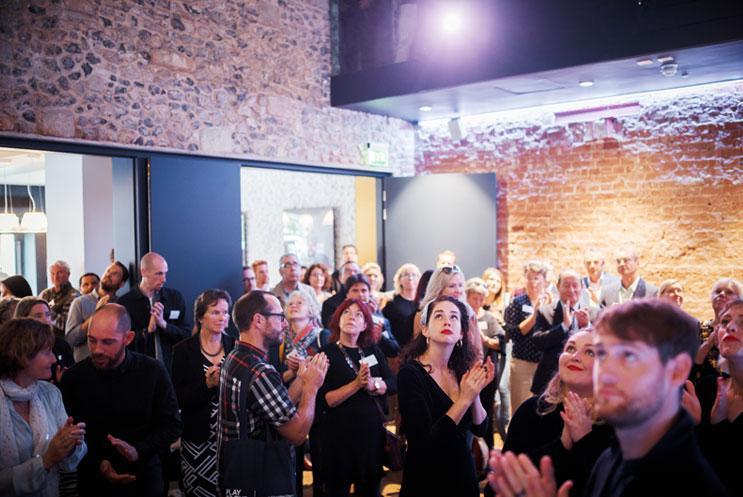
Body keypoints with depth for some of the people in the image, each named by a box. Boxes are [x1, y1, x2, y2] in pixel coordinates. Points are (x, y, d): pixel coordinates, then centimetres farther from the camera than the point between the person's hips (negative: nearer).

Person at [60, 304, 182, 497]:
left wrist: (138, 451, -21)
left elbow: (171, 425, -7)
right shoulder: (73, 377, -9)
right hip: (93, 481, 0)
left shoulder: (153, 371, -12)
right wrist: (96, 463, -17)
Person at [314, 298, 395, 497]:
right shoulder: (326, 353, -9)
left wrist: (372, 384, -20)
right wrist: (356, 385, -25)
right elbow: (322, 401, -16)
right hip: (338, 436, -4)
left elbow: (393, 384, -2)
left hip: (372, 432, 4)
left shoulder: (372, 350, 5)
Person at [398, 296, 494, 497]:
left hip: (464, 473, 6)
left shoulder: (461, 369, -2)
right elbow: (424, 442, -24)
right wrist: (465, 398, -25)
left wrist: (475, 393, -16)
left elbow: (479, 428, 1)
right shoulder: (410, 373, -20)